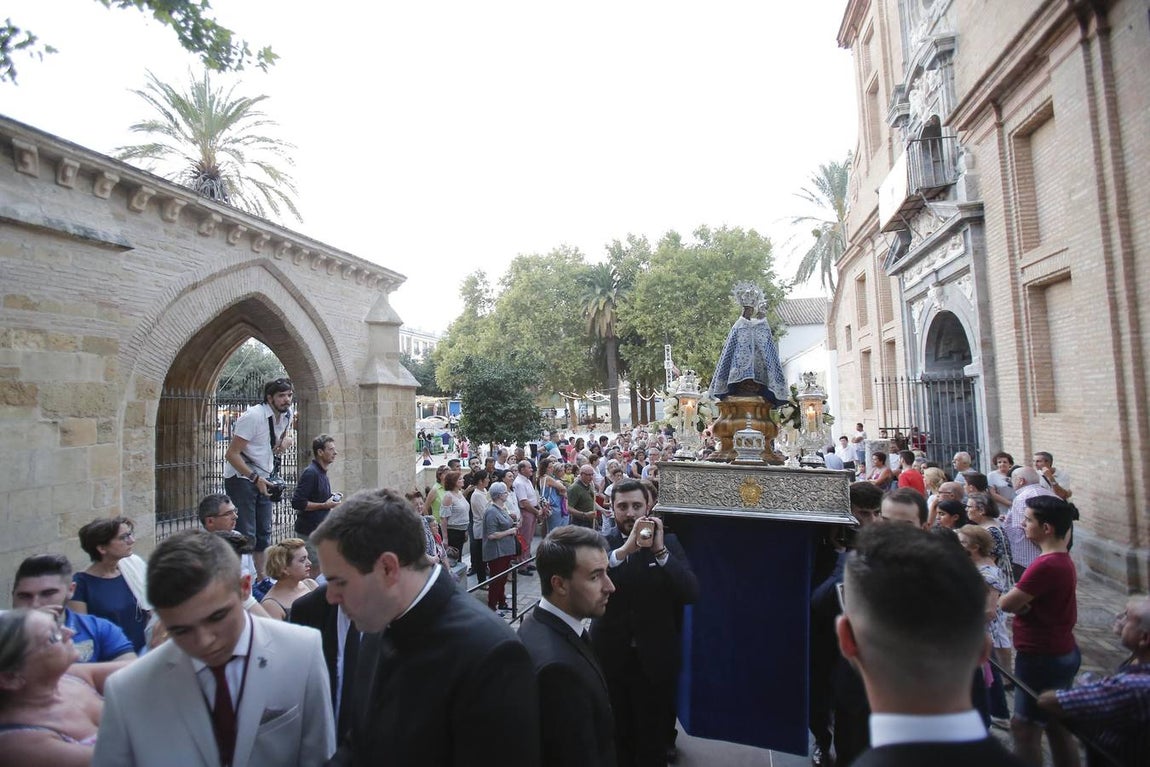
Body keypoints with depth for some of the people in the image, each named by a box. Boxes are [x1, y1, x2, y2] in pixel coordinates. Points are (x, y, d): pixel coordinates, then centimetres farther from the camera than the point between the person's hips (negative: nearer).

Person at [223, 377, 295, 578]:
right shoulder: (253, 416, -21)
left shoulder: (287, 415, 2)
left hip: (263, 479, 8)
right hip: (241, 477, -7)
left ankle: (261, 579, 20)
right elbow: (231, 454, -21)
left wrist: (284, 440, 1)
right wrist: (255, 478, -27)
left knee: (264, 532, 11)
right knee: (245, 534, -9)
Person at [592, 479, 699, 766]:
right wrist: (624, 550, -34)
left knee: (653, 743, 11)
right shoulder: (601, 544, -6)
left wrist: (660, 551, -27)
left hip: (654, 659, 0)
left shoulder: (669, 543, -4)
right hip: (610, 657, 1)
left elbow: (692, 593, -15)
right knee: (615, 737, 17)